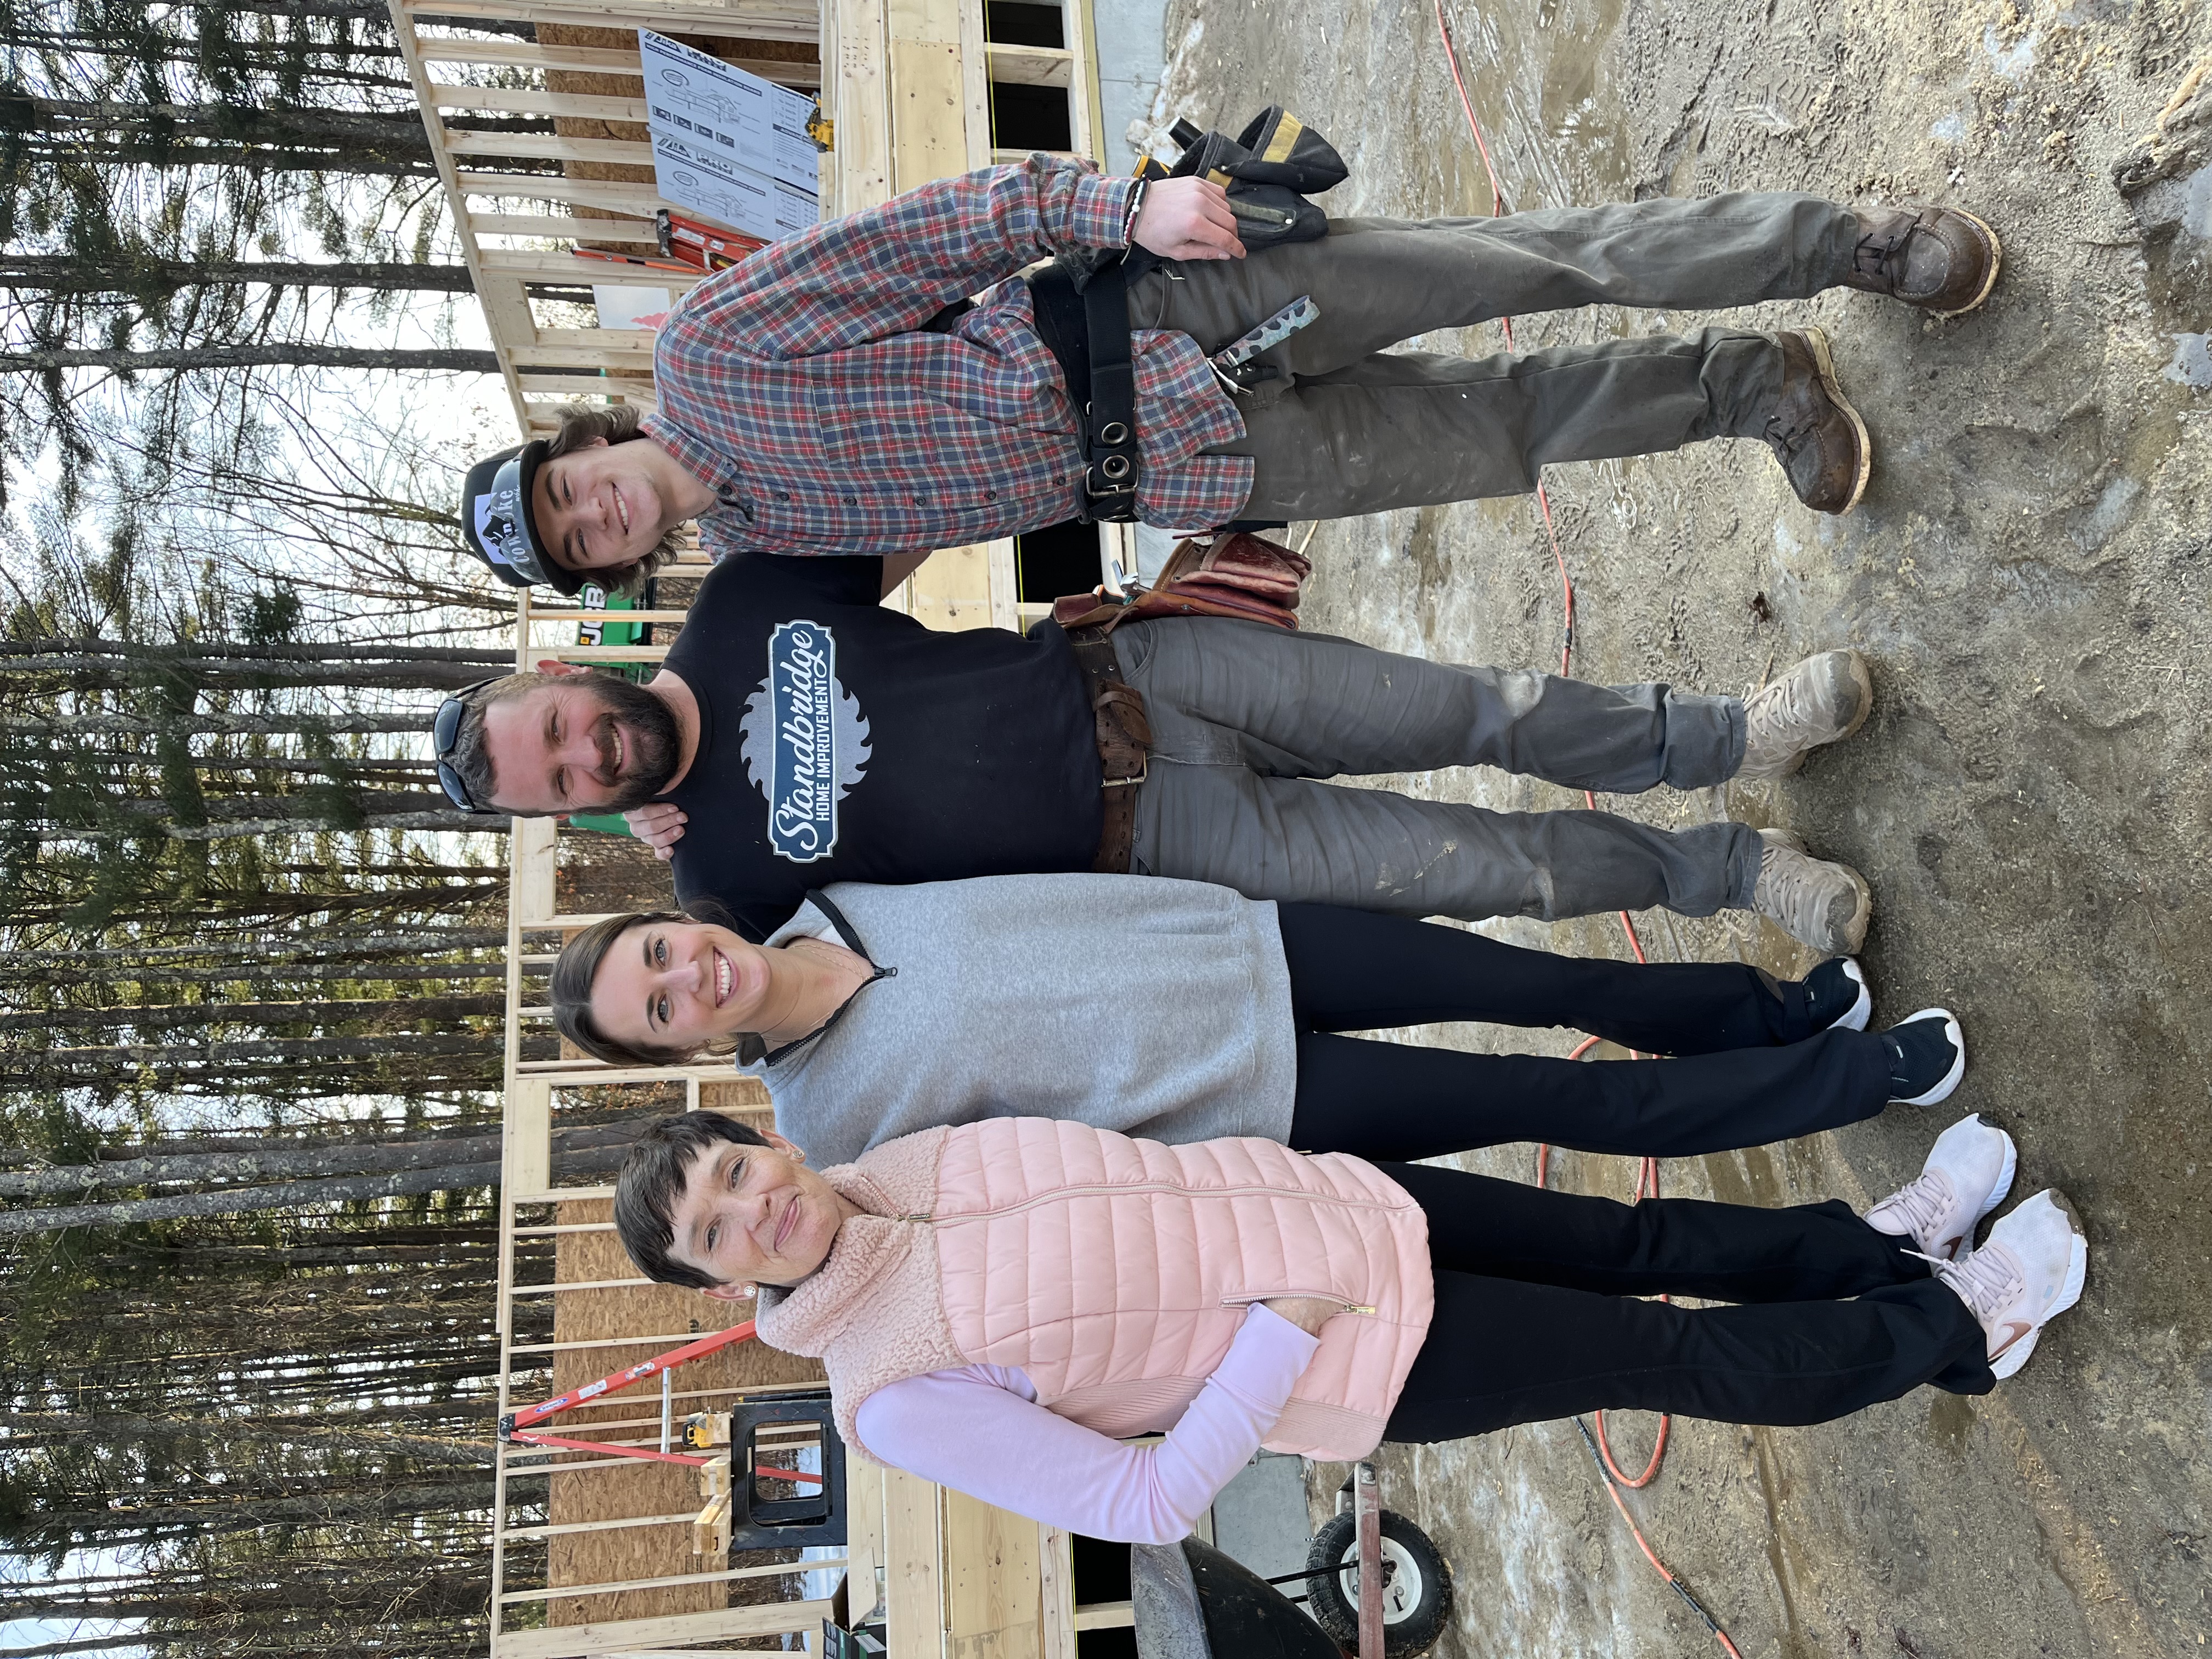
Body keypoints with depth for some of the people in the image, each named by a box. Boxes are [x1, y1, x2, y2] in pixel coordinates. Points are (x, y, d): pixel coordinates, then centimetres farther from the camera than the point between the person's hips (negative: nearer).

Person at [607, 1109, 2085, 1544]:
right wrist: (1282, 1332, -22)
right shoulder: (895, 1397, -19)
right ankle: (1959, 1322, 27)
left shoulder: (905, 1164, -3)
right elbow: (1145, 1507, -19)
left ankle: (1896, 1242, 35)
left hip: (1334, 1199, 5)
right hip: (1352, 1357, -5)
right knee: (1685, 1359, 4)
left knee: (1641, 1244, 11)